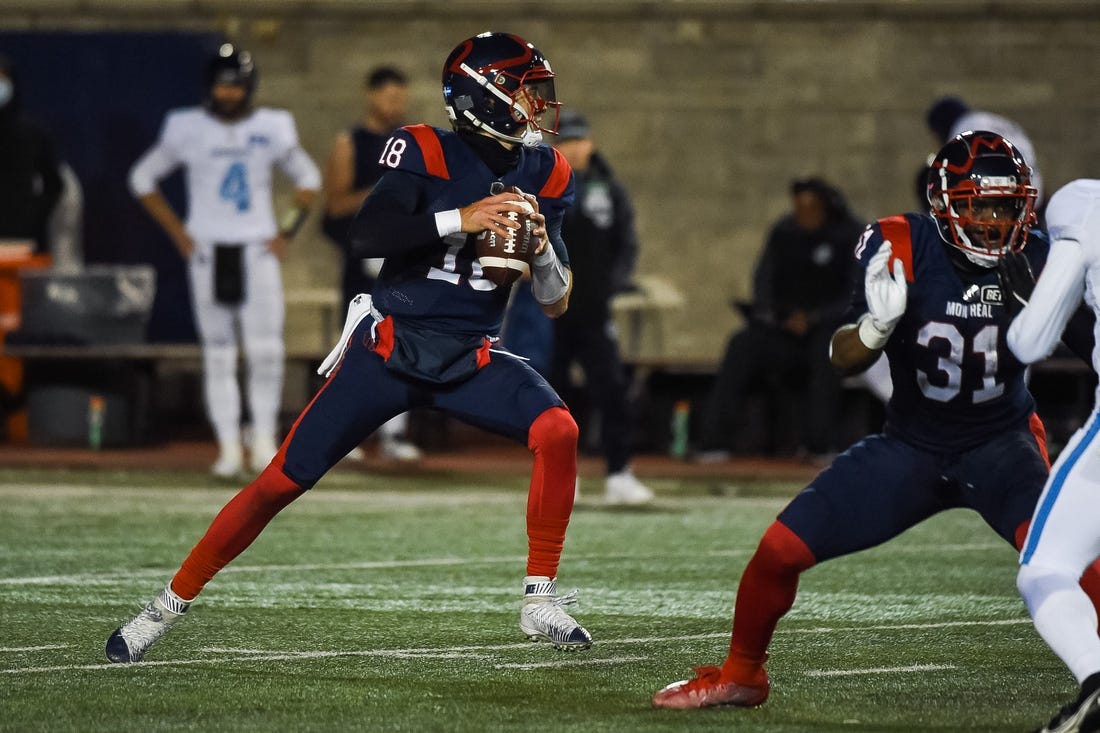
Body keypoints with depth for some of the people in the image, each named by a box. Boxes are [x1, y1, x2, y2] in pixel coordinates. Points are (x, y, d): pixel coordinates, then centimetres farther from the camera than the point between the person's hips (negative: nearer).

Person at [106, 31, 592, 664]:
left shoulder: (543, 174, 2)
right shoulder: (424, 151, -9)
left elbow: (557, 303, 5)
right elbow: (370, 236, -24)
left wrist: (543, 251, -15)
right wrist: (460, 219, -31)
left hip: (470, 358, 3)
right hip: (389, 345, -3)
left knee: (558, 430, -24)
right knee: (284, 480, -6)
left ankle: (541, 600, -12)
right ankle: (171, 604, 9)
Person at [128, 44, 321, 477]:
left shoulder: (272, 128, 2)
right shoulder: (187, 129, 0)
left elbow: (308, 179, 15)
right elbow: (143, 178, 9)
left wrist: (287, 232, 5)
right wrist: (178, 233, 2)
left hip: (257, 249, 0)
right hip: (207, 252, 0)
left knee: (266, 350, -9)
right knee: (217, 353, 1)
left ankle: (264, 440, 5)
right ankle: (228, 446, 5)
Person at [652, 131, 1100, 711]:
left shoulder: (1036, 262, -13)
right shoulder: (902, 249, -15)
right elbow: (843, 360, -13)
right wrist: (879, 324, -35)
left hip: (999, 442, -2)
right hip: (910, 444, 2)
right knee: (781, 548, -3)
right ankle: (740, 675, 22)